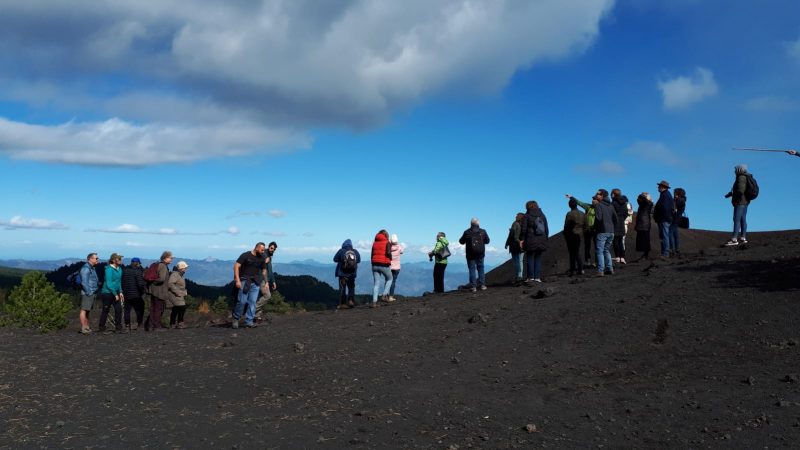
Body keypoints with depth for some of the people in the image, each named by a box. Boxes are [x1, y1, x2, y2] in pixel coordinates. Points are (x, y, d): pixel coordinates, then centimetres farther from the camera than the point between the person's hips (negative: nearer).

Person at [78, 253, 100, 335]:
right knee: (84, 310, -9)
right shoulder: (85, 268, -12)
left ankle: (87, 327, 18)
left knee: (88, 310, 13)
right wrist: (88, 292, -20)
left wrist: (95, 292, 19)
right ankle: (83, 328, -11)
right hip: (87, 293, -10)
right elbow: (84, 282, -19)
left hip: (92, 293, 10)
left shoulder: (92, 268, 19)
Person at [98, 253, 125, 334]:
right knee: (105, 310, 4)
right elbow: (109, 284, -19)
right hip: (107, 293, -7)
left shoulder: (119, 269, 7)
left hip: (115, 293, 7)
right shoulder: (109, 269, -17)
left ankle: (118, 327, 9)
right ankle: (101, 328, 17)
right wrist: (115, 294, -18)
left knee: (119, 309, 3)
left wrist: (120, 292, 9)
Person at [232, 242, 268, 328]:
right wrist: (237, 280, -17)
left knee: (252, 302, -1)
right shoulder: (245, 255, -6)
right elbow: (236, 266, -10)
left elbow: (264, 270, 18)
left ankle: (249, 322, 2)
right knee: (242, 301, -8)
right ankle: (236, 319, 12)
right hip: (245, 281, -4)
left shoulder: (262, 258, 10)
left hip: (255, 283, 4)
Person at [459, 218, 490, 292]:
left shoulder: (467, 232, -7)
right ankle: (482, 285, 10)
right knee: (480, 268, 13)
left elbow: (461, 242, 2)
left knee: (472, 269, 2)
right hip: (480, 253, 2)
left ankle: (473, 286, -3)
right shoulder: (483, 231, -1)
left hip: (470, 254, -2)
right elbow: (487, 241, 9)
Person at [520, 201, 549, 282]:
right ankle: (537, 277, 3)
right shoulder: (542, 215, 11)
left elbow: (524, 229, -7)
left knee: (530, 258, 3)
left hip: (530, 240, -4)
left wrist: (522, 239, -3)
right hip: (541, 241, 4)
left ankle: (531, 276, -2)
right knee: (538, 258, 8)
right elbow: (547, 229, 12)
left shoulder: (527, 216, -3)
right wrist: (545, 239, 17)